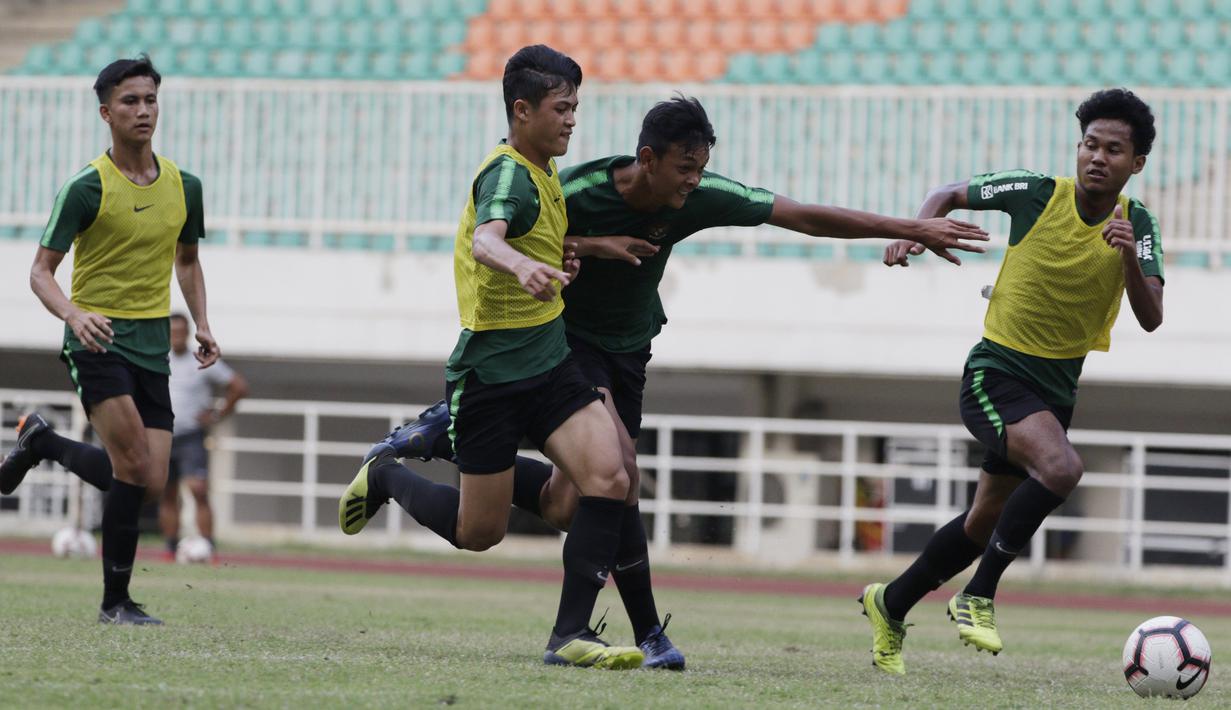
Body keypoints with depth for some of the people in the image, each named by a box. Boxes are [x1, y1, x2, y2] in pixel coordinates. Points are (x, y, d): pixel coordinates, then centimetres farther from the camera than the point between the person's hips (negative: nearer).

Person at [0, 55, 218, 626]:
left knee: (149, 481, -3)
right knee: (135, 463, -21)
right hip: (98, 338, -5)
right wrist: (73, 314, -26)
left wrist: (201, 325, 10)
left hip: (152, 344, 5)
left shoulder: (184, 186, 7)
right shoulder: (86, 188, -8)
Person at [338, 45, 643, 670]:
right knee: (478, 532, 4)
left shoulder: (544, 173, 11)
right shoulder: (508, 174, -18)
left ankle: (570, 635, -13)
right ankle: (385, 476, 34)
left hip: (550, 365, 8)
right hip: (490, 375, -8)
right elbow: (484, 241, -40)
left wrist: (559, 265, 10)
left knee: (608, 478, -16)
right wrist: (523, 267, -62)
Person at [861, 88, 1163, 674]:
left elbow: (1150, 319, -15)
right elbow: (950, 195, 5)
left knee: (985, 524, 14)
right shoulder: (1036, 193, -11)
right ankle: (977, 597, -20)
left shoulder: (1137, 225, -5)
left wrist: (1130, 258, -33)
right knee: (1060, 468, -31)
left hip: (1057, 388, 5)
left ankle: (890, 604, 36)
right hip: (996, 373, -5)